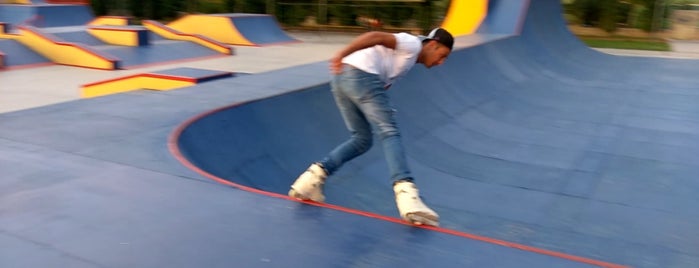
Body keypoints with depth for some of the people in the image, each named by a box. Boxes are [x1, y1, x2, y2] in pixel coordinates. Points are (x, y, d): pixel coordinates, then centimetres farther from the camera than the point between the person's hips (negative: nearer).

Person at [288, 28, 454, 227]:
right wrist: (342, 54, -23)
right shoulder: (413, 44, 4)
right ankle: (406, 192, -27)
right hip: (361, 74, -9)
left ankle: (317, 173, 2)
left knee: (362, 139, 14)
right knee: (389, 133, -13)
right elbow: (375, 37, -11)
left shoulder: (407, 60, 33)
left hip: (341, 78, 9)